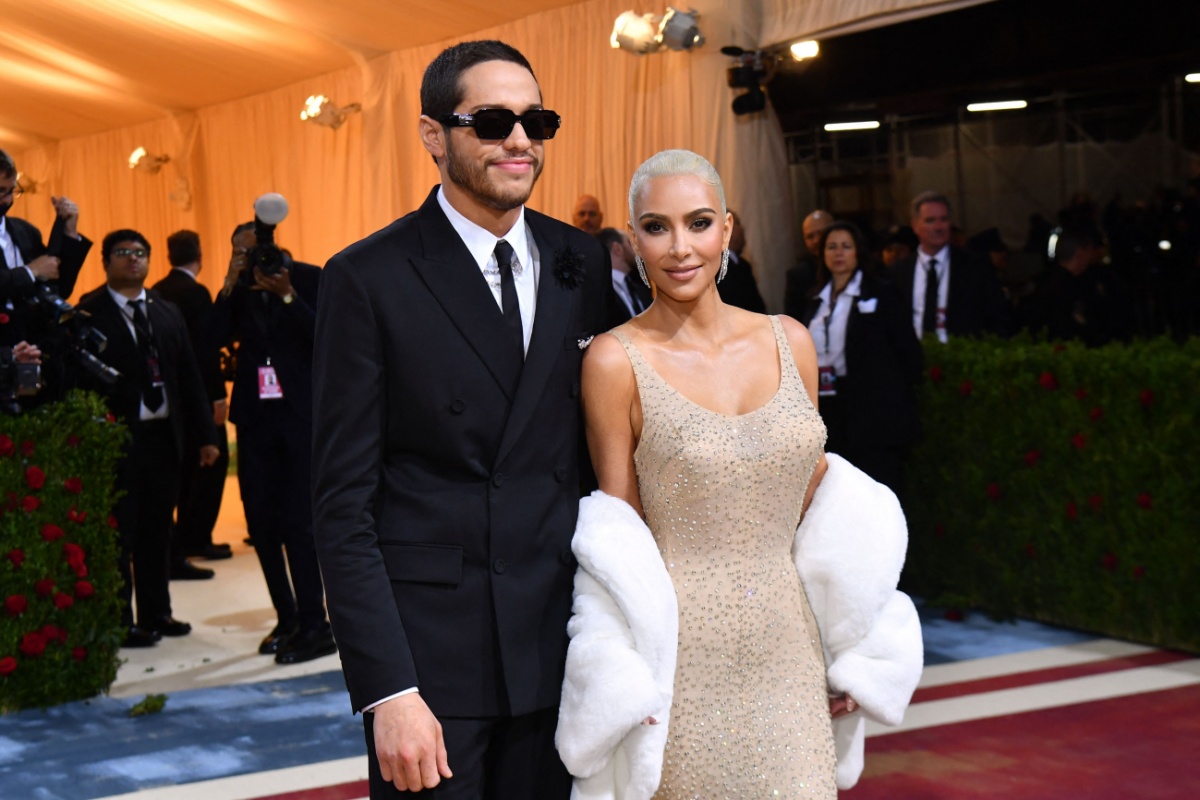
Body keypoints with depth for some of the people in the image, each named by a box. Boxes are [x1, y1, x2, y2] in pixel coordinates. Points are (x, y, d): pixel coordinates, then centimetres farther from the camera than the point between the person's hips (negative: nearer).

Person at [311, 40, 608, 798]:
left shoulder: (583, 264, 6)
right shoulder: (369, 278, -7)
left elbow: (599, 447, 11)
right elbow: (344, 502, -9)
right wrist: (388, 690, -15)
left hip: (558, 641, 4)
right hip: (427, 646, -4)